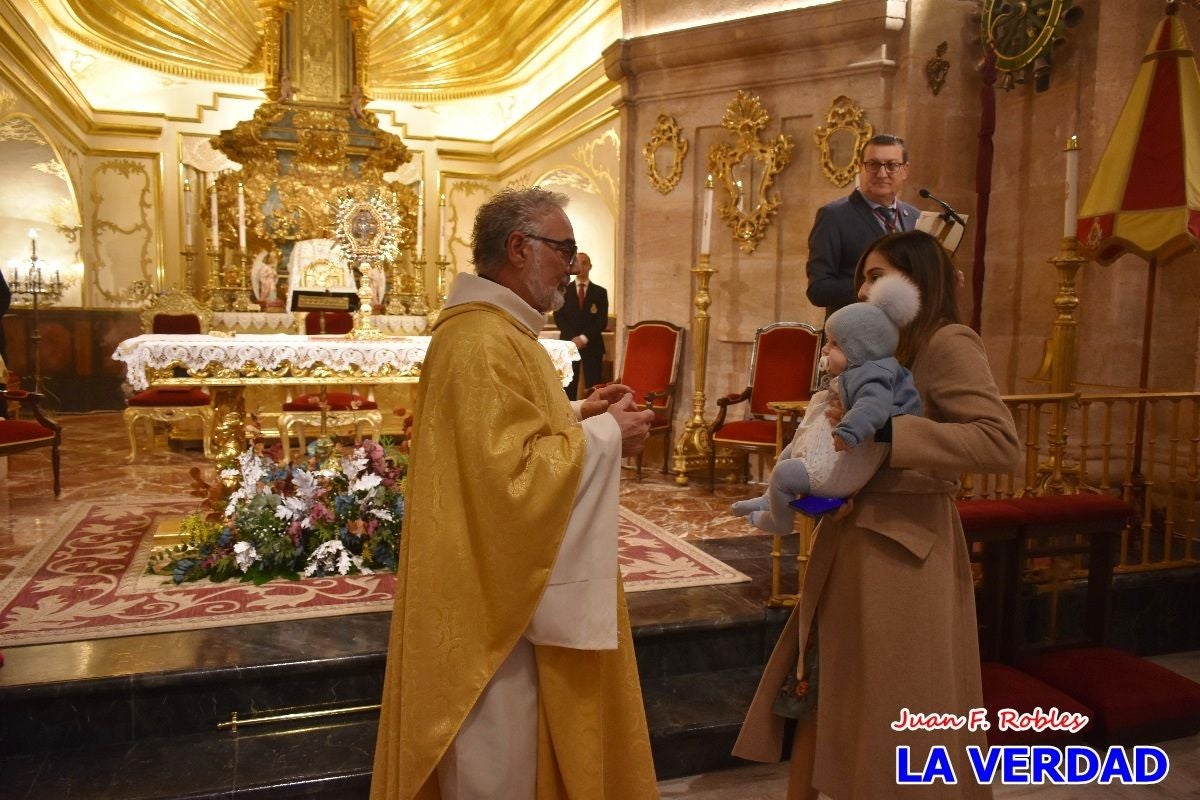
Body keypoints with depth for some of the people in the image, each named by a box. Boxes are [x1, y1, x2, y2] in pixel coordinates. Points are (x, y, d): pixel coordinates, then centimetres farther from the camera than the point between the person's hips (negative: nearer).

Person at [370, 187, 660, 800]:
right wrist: (603, 437, -18)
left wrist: (576, 414, 7)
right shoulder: (482, 341, -23)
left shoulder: (498, 331, 11)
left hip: (509, 580, 11)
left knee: (516, 744, 24)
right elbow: (512, 476, -29)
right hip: (498, 592, -11)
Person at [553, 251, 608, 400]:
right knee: (569, 387, 0)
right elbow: (558, 317, 2)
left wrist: (584, 337, -12)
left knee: (593, 387, -3)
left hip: (592, 345, 0)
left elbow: (602, 321, 1)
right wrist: (573, 338, -11)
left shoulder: (600, 292, 8)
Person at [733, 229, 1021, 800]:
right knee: (816, 681, 12)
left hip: (905, 545, -8)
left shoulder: (948, 344, -10)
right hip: (849, 537, 8)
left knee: (897, 704, 6)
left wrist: (886, 433, -25)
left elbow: (1002, 443, -22)